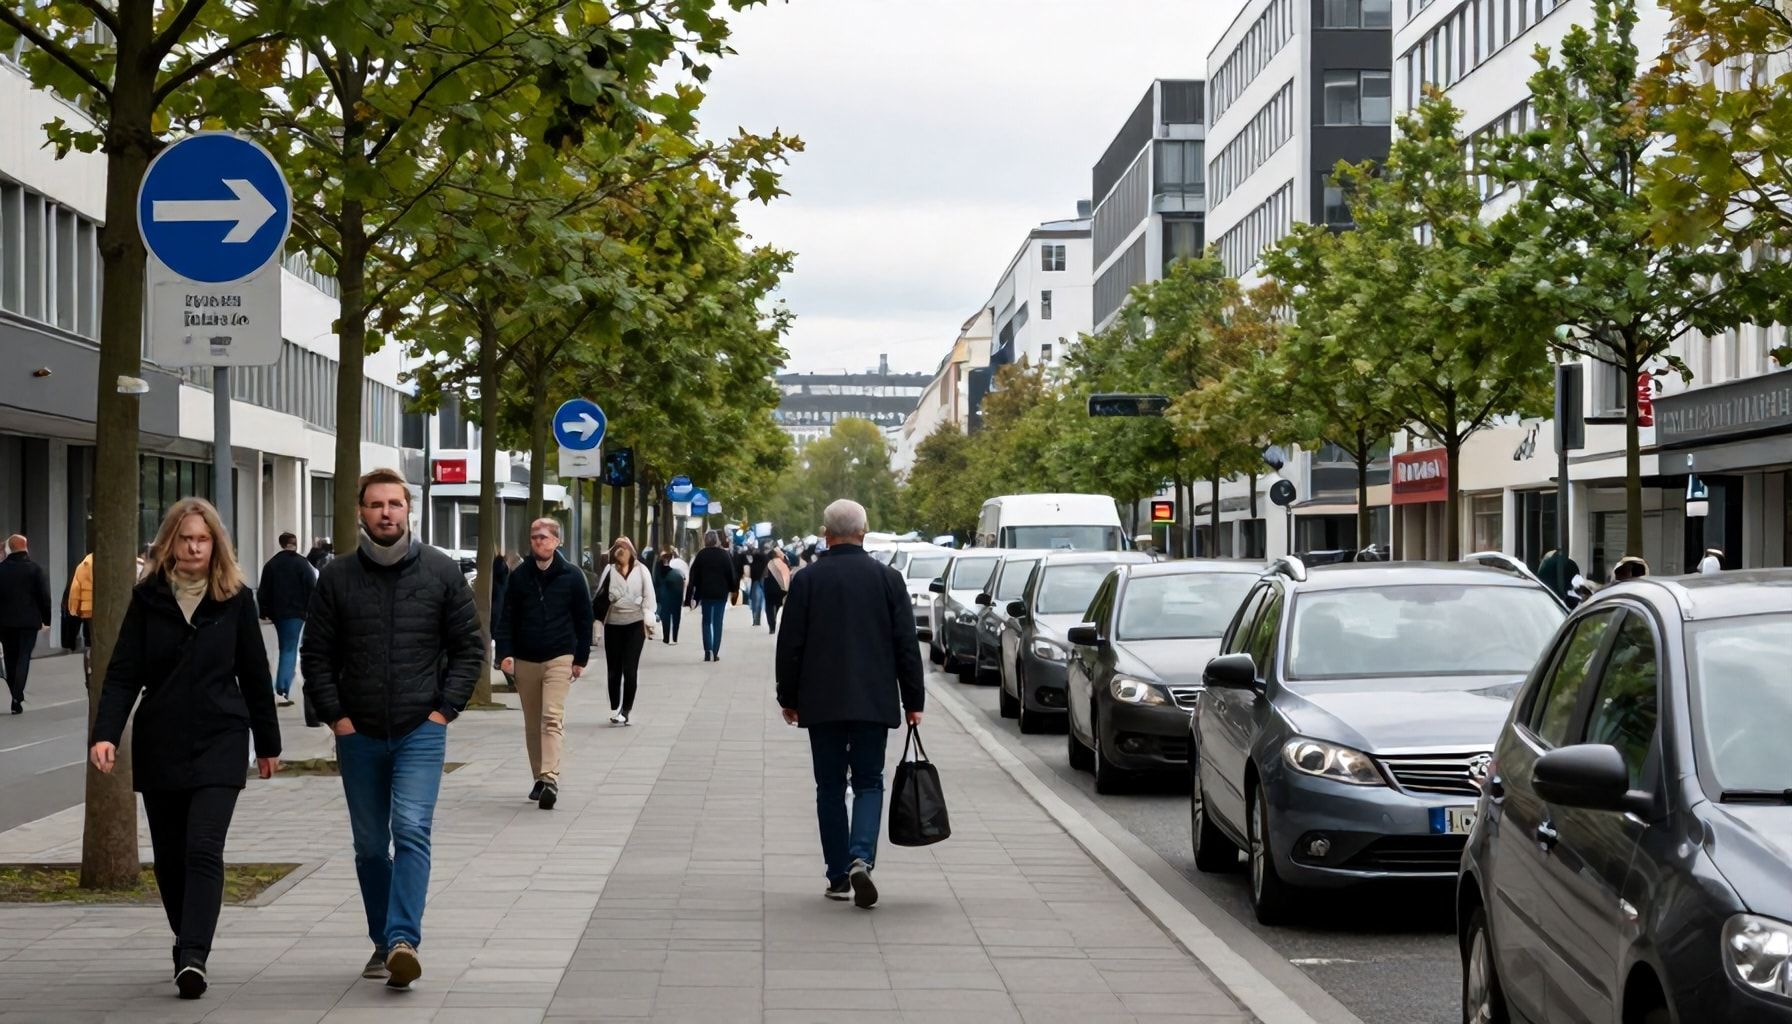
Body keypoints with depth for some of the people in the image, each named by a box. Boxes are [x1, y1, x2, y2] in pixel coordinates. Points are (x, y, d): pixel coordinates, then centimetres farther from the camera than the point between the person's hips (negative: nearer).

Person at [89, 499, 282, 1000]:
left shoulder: (236, 598, 0)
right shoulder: (148, 597, 2)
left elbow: (254, 674, 6)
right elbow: (123, 673, -2)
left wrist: (267, 743, 11)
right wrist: (105, 733, -15)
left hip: (220, 741, -2)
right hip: (159, 745, 2)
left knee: (203, 849, -14)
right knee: (169, 857, 9)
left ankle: (192, 958, -19)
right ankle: (189, 950, 24)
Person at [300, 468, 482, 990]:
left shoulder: (442, 571, 1)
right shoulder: (336, 577, 3)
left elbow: (469, 647, 4)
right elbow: (316, 655, 6)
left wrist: (444, 710, -5)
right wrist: (337, 718, -3)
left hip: (421, 732, -2)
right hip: (358, 735, 2)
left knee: (412, 830, -17)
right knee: (370, 846, 10)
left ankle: (404, 939, -23)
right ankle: (383, 942, 21)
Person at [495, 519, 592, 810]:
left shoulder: (571, 576, -1)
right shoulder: (520, 575, 5)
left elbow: (584, 619, 4)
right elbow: (507, 617, 7)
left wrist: (581, 658, 2)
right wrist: (505, 653, -4)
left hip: (559, 658, -3)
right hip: (525, 660, 3)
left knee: (552, 718, -16)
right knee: (532, 725, 9)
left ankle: (550, 779, -23)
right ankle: (540, 779, 20)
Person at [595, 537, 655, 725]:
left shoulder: (641, 570, 4)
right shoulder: (610, 571, 4)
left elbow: (648, 597, 3)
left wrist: (648, 620, -5)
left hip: (635, 624, -1)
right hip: (613, 624, 1)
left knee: (630, 669, -6)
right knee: (614, 669, 5)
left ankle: (626, 710, 0)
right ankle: (615, 709, 16)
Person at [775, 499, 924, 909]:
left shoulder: (806, 580, -2)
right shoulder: (888, 579, -1)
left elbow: (790, 645, -1)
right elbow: (906, 644, 0)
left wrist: (789, 698, 10)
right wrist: (913, 700, 6)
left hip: (822, 702, 0)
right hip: (874, 702, 0)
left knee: (830, 787, 8)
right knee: (868, 783, 7)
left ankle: (839, 876, 9)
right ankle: (861, 858, -16)